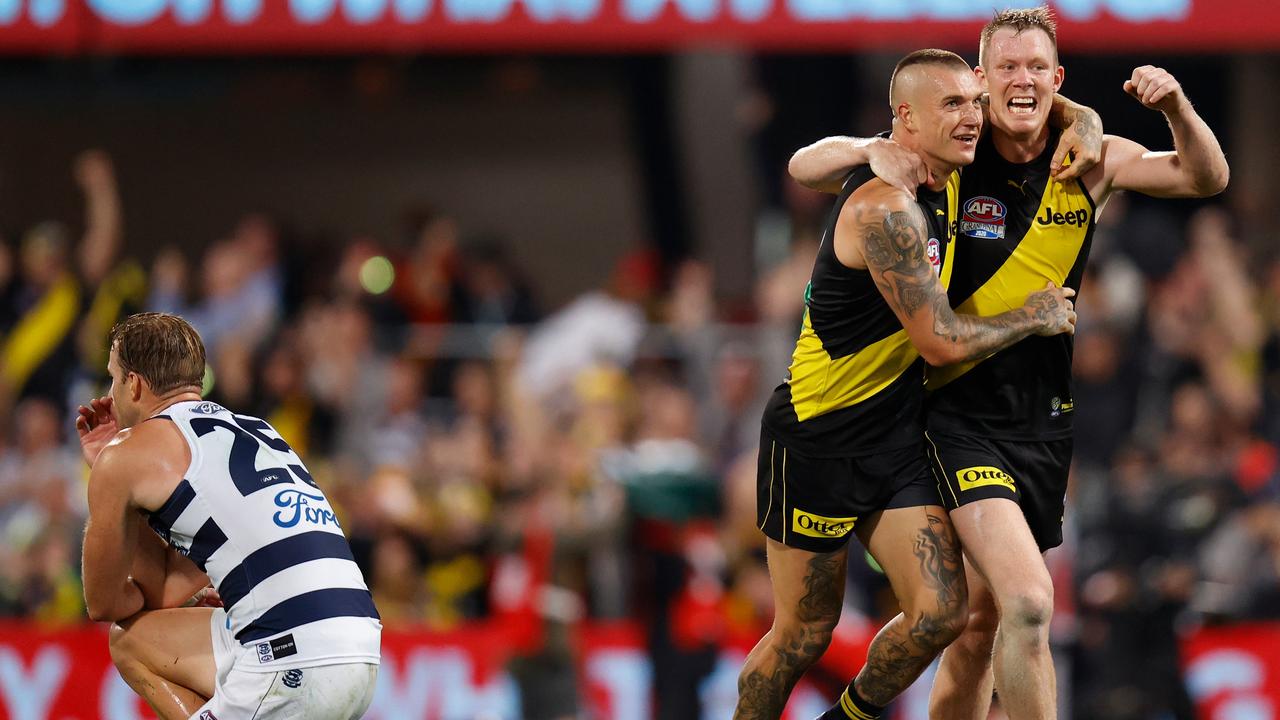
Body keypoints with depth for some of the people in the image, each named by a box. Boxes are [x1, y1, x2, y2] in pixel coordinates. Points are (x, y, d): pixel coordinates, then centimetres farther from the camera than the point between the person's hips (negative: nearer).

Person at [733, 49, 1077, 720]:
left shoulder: (943, 184, 4)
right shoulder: (885, 208, -24)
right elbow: (942, 341, -23)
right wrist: (1033, 318, -7)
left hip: (896, 438, 8)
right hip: (818, 439, -8)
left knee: (940, 614, -6)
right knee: (804, 632, 2)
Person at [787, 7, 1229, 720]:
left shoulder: (1090, 162, 2)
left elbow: (1206, 178, 0)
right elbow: (804, 167, -2)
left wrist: (1177, 106, -19)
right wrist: (875, 151, -23)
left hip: (1044, 419, 5)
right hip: (962, 414, -5)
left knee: (984, 623, 13)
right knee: (1029, 603, -23)